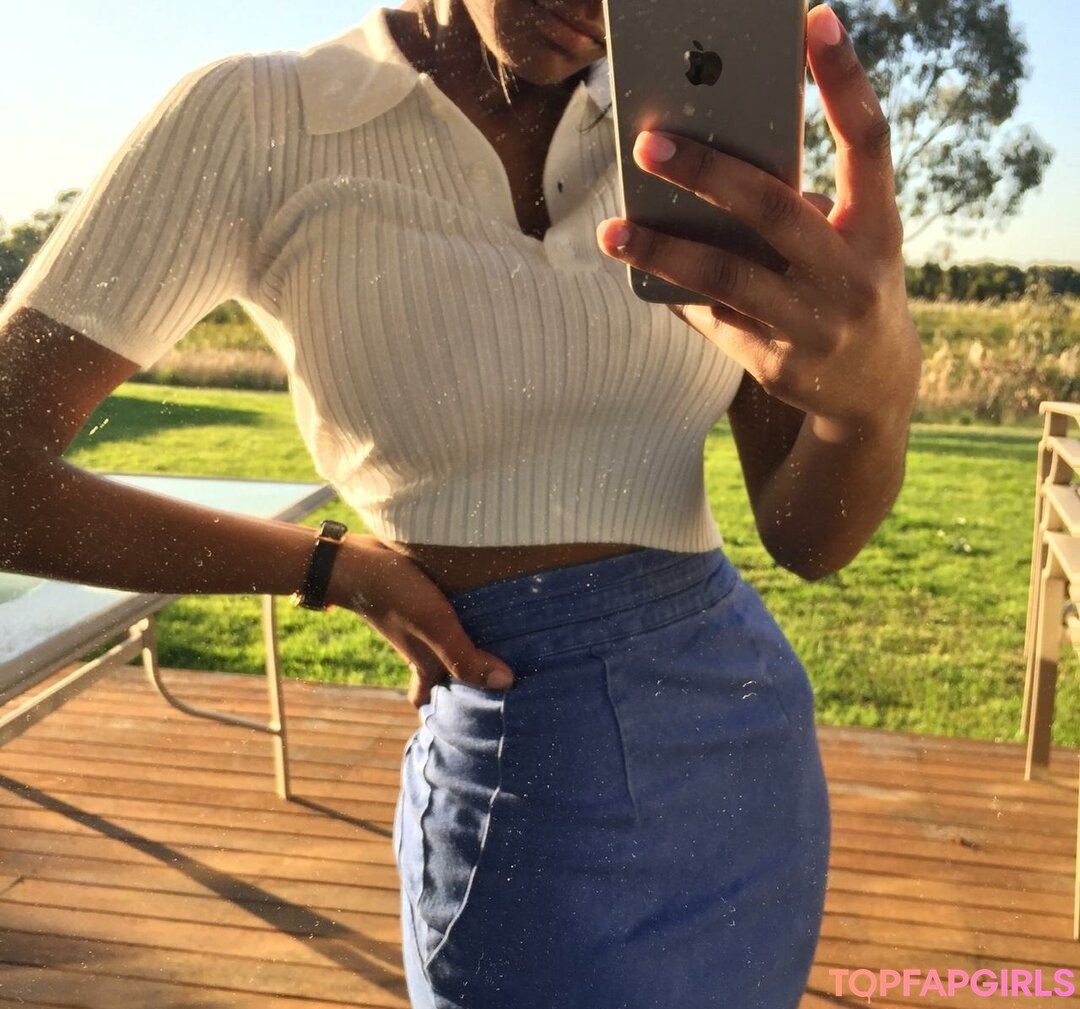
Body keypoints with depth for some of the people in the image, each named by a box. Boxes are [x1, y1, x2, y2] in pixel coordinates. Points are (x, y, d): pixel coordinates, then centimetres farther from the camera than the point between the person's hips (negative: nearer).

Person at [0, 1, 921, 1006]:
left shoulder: (694, 124, -2)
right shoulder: (254, 121, -12)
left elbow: (806, 535, -7)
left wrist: (879, 385, -29)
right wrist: (334, 568, -7)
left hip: (747, 741, 5)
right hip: (523, 787, -4)